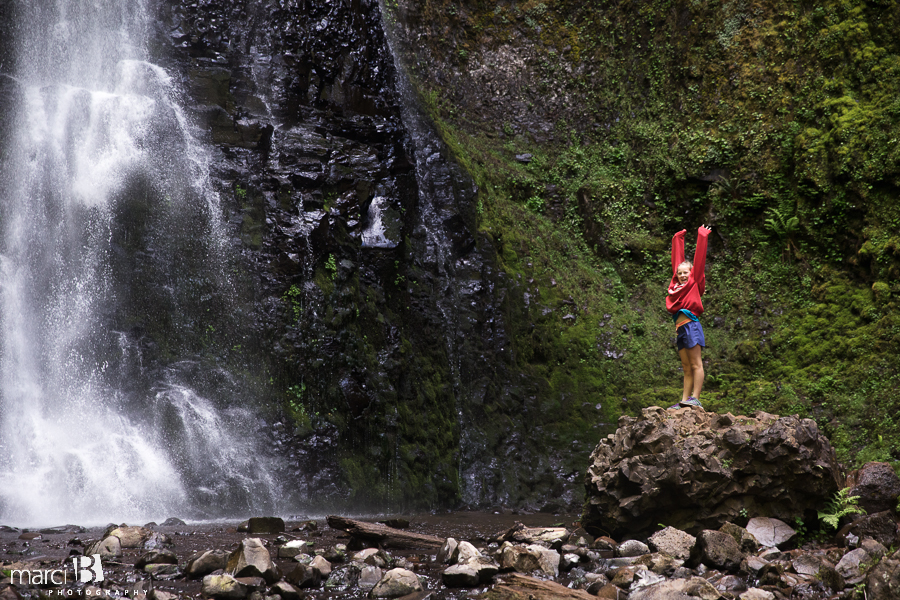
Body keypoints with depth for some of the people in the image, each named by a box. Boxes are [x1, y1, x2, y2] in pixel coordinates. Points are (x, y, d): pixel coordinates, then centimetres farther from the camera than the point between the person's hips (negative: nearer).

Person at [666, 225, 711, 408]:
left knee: (696, 364, -9)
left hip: (691, 324, -7)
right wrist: (678, 239, 36)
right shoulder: (676, 283, 20)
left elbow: (699, 258, 8)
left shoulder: (694, 282, 7)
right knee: (687, 367, 4)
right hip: (681, 327, 7)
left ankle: (695, 398, -15)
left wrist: (702, 236, 12)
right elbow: (677, 258, 28)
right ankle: (684, 401, 0)